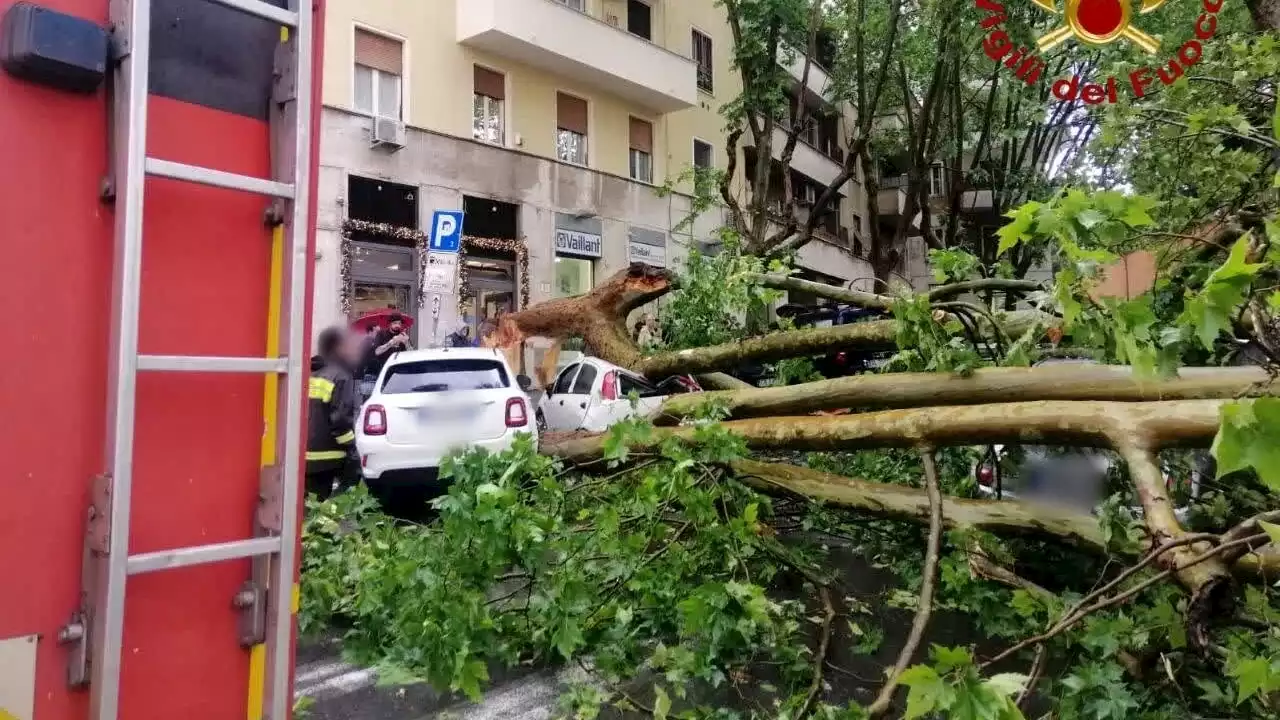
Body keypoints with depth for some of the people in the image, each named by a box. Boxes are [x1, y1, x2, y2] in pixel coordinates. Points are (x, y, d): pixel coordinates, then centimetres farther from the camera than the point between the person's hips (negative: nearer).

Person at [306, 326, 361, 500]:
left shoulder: (311, 375, 12)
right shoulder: (340, 377, -12)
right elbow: (340, 420, -19)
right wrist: (352, 451, -15)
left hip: (307, 455, 8)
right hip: (329, 457, -8)